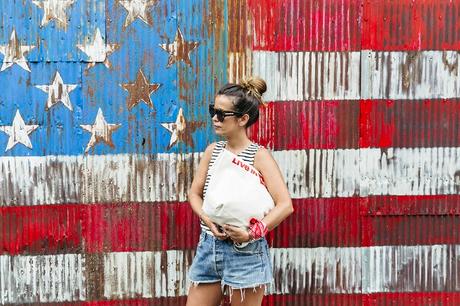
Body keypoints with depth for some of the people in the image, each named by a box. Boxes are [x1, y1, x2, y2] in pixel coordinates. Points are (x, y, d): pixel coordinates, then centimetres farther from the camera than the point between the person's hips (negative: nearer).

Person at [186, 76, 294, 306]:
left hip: (244, 251, -5)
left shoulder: (259, 156, -10)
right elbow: (194, 193, 10)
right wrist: (208, 220, -9)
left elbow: (285, 205, -17)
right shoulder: (212, 151, 6)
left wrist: (253, 233, -24)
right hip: (208, 246, 5)